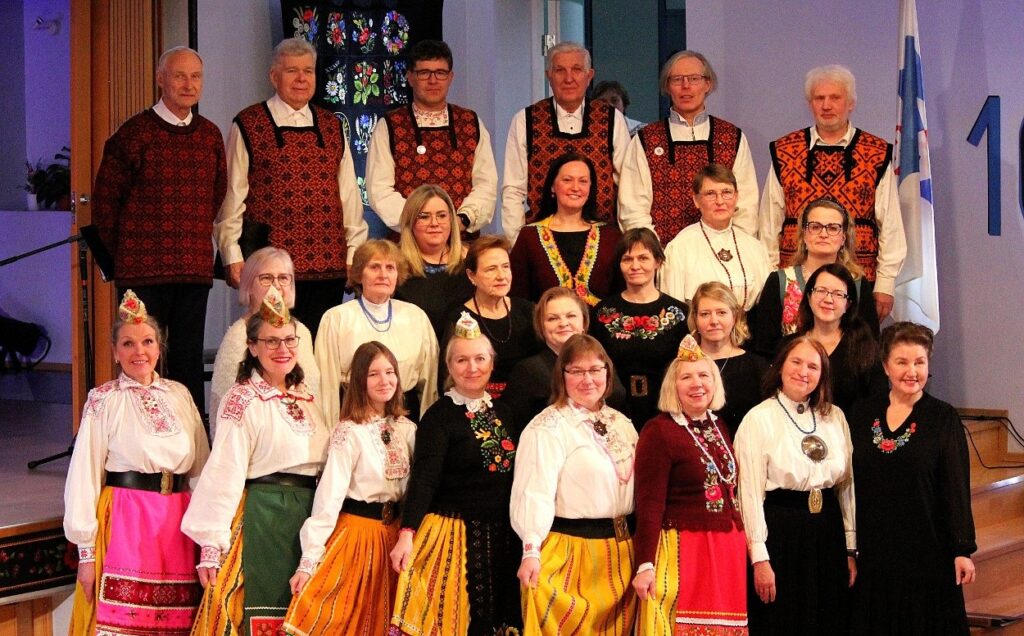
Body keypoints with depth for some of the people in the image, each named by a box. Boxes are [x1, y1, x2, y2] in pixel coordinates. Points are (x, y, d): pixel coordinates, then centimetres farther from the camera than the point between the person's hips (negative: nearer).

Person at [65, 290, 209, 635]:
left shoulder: (179, 395, 10)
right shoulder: (103, 400, -1)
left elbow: (202, 465, 12)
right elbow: (83, 477, -4)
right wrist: (86, 551, -8)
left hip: (178, 524, 4)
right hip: (125, 522, -4)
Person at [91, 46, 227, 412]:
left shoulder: (210, 135, 11)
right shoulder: (134, 133, -3)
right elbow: (105, 200, 2)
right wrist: (124, 252, 5)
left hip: (195, 269, 4)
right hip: (143, 270, -4)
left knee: (189, 360, 9)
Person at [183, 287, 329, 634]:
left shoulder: (306, 399, 12)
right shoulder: (242, 401, -9)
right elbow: (225, 471, -15)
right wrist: (211, 543, -19)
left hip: (307, 513, 7)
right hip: (261, 515, -7)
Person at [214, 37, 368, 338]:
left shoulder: (332, 127, 15)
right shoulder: (247, 125, 2)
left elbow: (349, 193, 15)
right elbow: (232, 195, 1)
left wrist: (356, 252, 10)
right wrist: (233, 256, -4)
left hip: (329, 264, 4)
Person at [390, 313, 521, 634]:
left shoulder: (503, 412, 11)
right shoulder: (440, 415, -7)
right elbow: (424, 478, -15)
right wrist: (407, 533, -26)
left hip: (501, 535, 6)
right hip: (456, 534, -6)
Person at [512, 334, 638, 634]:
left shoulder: (621, 423, 13)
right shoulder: (548, 427, -10)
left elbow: (636, 485, 19)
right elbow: (536, 491, -20)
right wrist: (531, 550, -28)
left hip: (620, 550, 7)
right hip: (570, 549, -7)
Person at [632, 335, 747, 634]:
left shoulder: (719, 428, 14)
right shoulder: (659, 431, -8)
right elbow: (649, 505, -13)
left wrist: (740, 546, 15)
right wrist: (646, 565, -20)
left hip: (728, 552, 7)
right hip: (682, 552, -7)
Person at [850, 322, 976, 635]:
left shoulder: (943, 418, -3)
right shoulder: (863, 415, 6)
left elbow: (957, 488, -6)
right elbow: (850, 482, 8)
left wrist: (962, 549, -10)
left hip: (926, 550, -3)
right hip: (872, 549, 3)